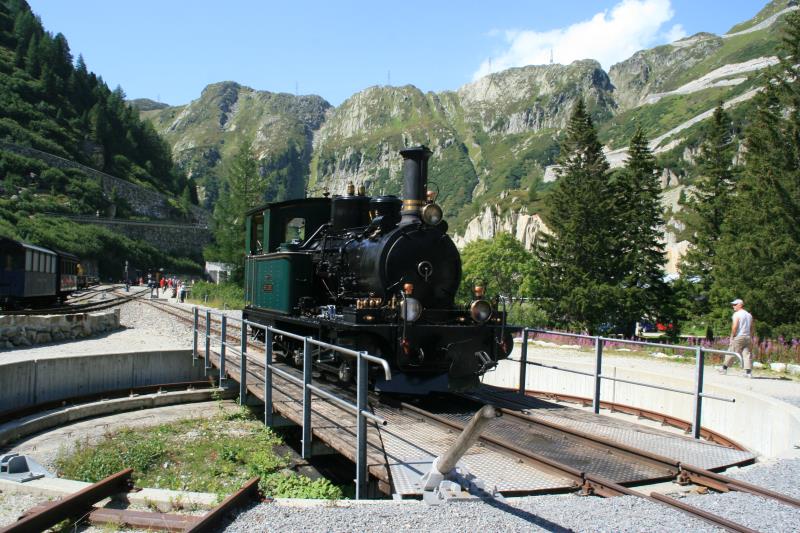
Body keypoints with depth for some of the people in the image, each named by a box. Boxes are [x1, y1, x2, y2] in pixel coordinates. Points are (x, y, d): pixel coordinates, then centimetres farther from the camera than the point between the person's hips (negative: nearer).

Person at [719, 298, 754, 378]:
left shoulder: (737, 314, -7)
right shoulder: (749, 315, 16)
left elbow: (735, 326, -15)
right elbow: (751, 328, 15)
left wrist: (732, 336, -8)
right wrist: (751, 338, 17)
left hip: (738, 337, -6)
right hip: (748, 337, 6)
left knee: (731, 352, 2)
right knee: (747, 354, 2)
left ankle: (724, 368, 11)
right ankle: (748, 372, -6)